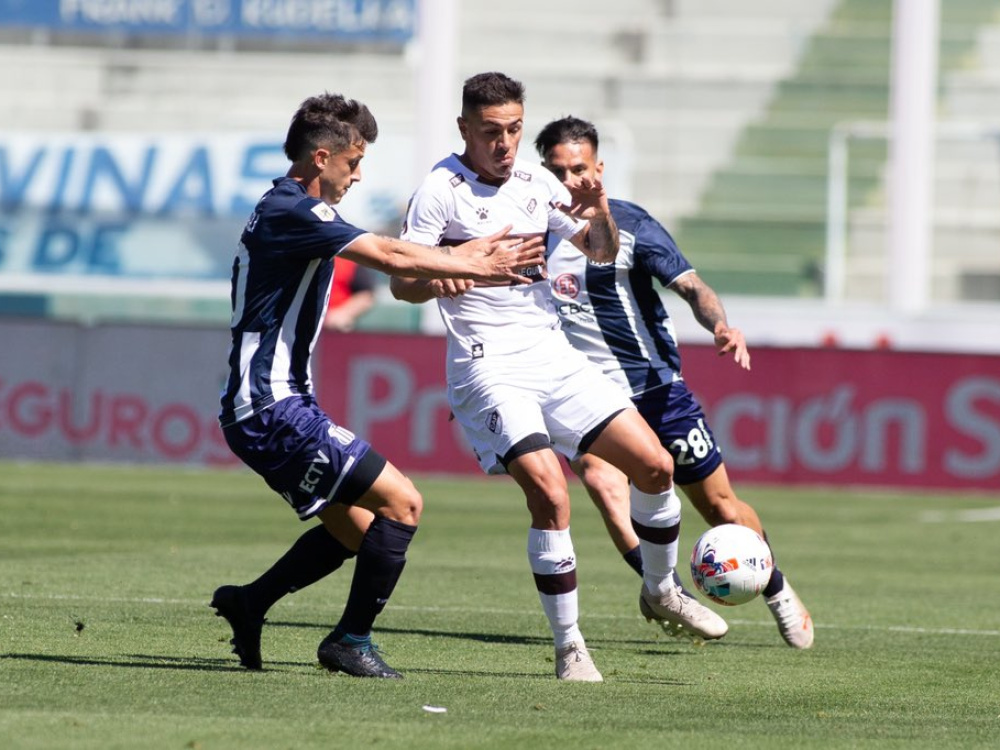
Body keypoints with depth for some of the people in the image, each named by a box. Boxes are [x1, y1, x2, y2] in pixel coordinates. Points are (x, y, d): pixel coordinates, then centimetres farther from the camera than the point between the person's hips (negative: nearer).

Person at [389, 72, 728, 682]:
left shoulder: (535, 181, 9)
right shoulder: (442, 190, -8)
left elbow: (601, 253, 17)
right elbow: (402, 281, -11)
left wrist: (600, 213, -5)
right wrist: (441, 282, -33)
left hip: (554, 356, 6)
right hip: (490, 370, -6)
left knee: (655, 464, 1)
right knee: (550, 494, -22)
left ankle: (661, 591, 27)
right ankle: (570, 648, -9)